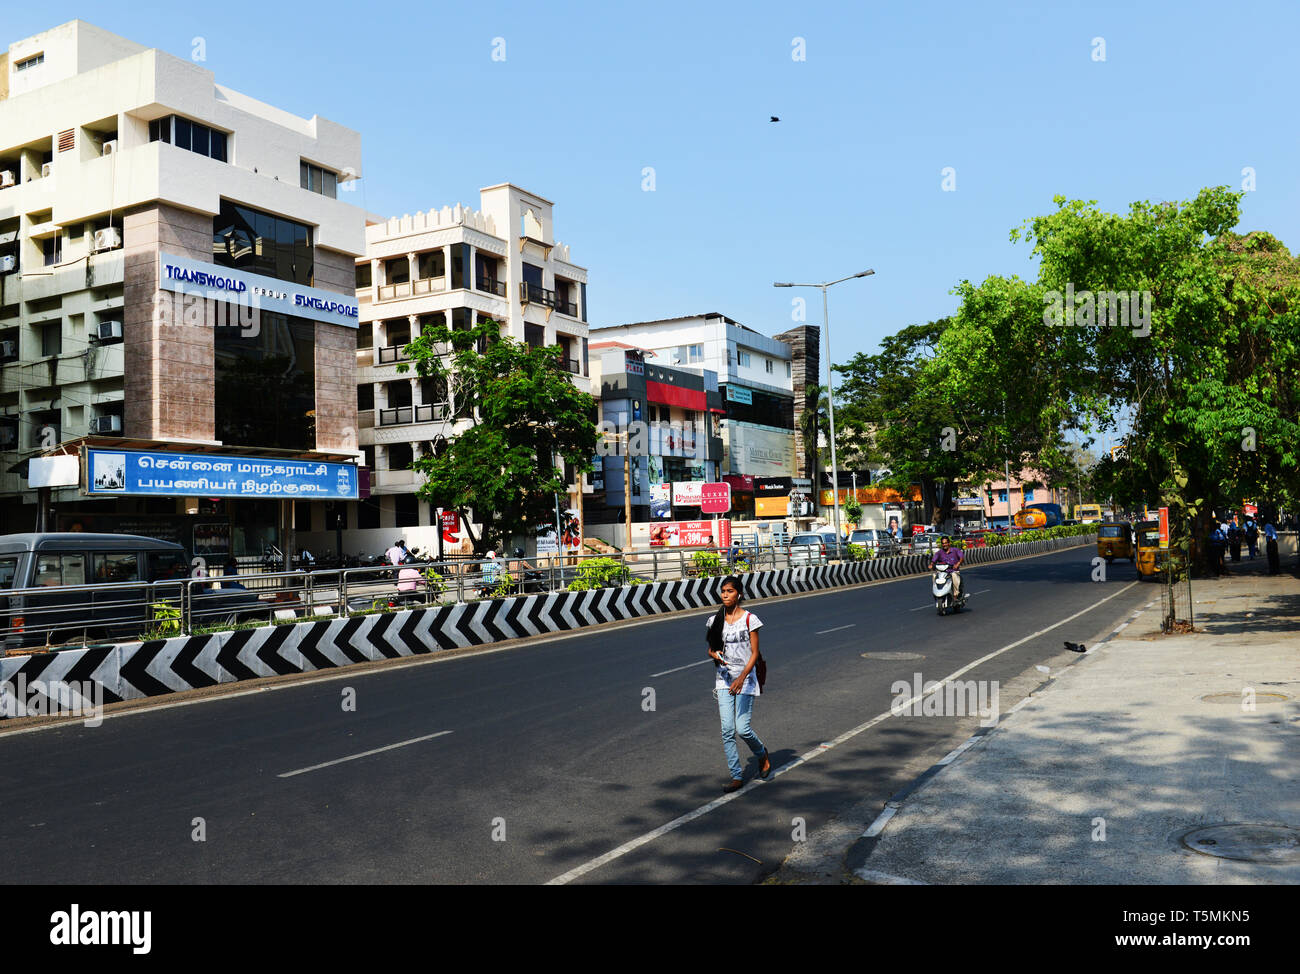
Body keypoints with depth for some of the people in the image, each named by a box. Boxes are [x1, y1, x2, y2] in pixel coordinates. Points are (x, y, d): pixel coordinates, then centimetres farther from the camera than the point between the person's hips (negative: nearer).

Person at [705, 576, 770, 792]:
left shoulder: (750, 619, -6)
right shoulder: (716, 620, 6)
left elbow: (754, 653, -8)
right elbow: (710, 649, 14)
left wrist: (742, 677, -20)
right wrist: (715, 655, -10)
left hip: (745, 678, -3)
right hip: (723, 678, 4)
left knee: (743, 729, -8)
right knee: (727, 730, -3)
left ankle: (762, 753, 24)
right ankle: (737, 776, 7)